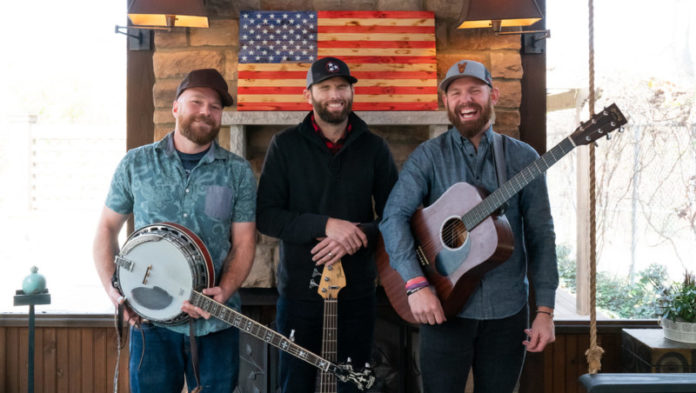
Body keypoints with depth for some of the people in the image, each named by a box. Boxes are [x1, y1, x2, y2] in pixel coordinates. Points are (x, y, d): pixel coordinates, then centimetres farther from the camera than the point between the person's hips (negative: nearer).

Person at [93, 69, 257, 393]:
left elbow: (243, 243, 2)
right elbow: (107, 228, 8)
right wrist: (113, 289, -5)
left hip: (215, 321, 0)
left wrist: (224, 291, -15)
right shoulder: (136, 164, 3)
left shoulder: (238, 172, 2)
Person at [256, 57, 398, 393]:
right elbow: (265, 216, -8)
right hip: (298, 291, -1)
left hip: (357, 292, 2)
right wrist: (325, 225, -21)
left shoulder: (374, 147, 2)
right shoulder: (285, 145, -2)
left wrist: (357, 236, -17)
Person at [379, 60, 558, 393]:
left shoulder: (523, 158, 4)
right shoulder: (428, 156, -1)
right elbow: (394, 216, -12)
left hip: (507, 311, 2)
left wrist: (545, 309, -2)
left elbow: (541, 235, 3)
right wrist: (416, 284, -24)